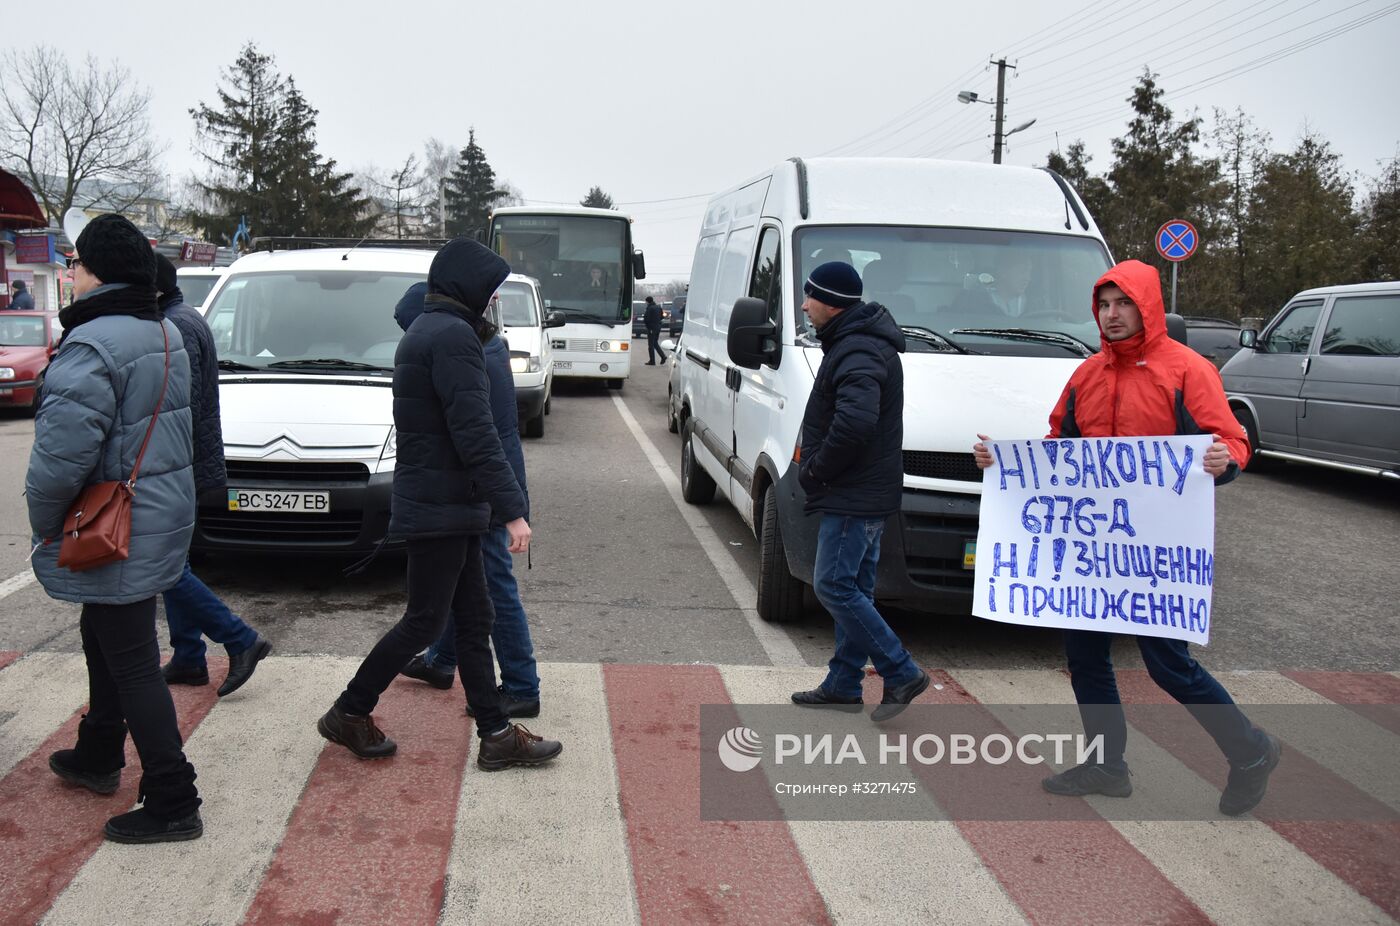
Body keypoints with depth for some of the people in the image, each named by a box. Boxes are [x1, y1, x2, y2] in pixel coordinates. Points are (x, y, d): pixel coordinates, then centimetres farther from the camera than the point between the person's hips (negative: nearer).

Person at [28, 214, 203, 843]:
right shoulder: (165, 335, 8)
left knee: (131, 663, -2)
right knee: (105, 639, 26)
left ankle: (172, 805, 5)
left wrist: (43, 519, -11)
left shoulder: (91, 347, -23)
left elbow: (62, 453, -27)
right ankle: (98, 757, 44)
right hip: (161, 513, 10)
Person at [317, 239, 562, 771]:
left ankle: (496, 735, 16)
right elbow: (475, 434, -25)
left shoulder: (425, 330, 15)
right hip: (441, 507, -10)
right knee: (425, 620, 2)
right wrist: (512, 510, -25)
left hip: (447, 505, 10)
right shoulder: (453, 335, -18)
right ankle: (349, 714, 17)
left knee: (474, 619, 11)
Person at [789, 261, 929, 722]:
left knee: (835, 587, -7)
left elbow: (855, 424, -34)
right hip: (862, 493, 11)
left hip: (854, 497, -11)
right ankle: (843, 685, 23)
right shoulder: (856, 343, 15)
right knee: (852, 589, 14)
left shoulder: (858, 355, -20)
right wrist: (815, 470, 12)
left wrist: (813, 469, -19)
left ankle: (902, 673, 1)